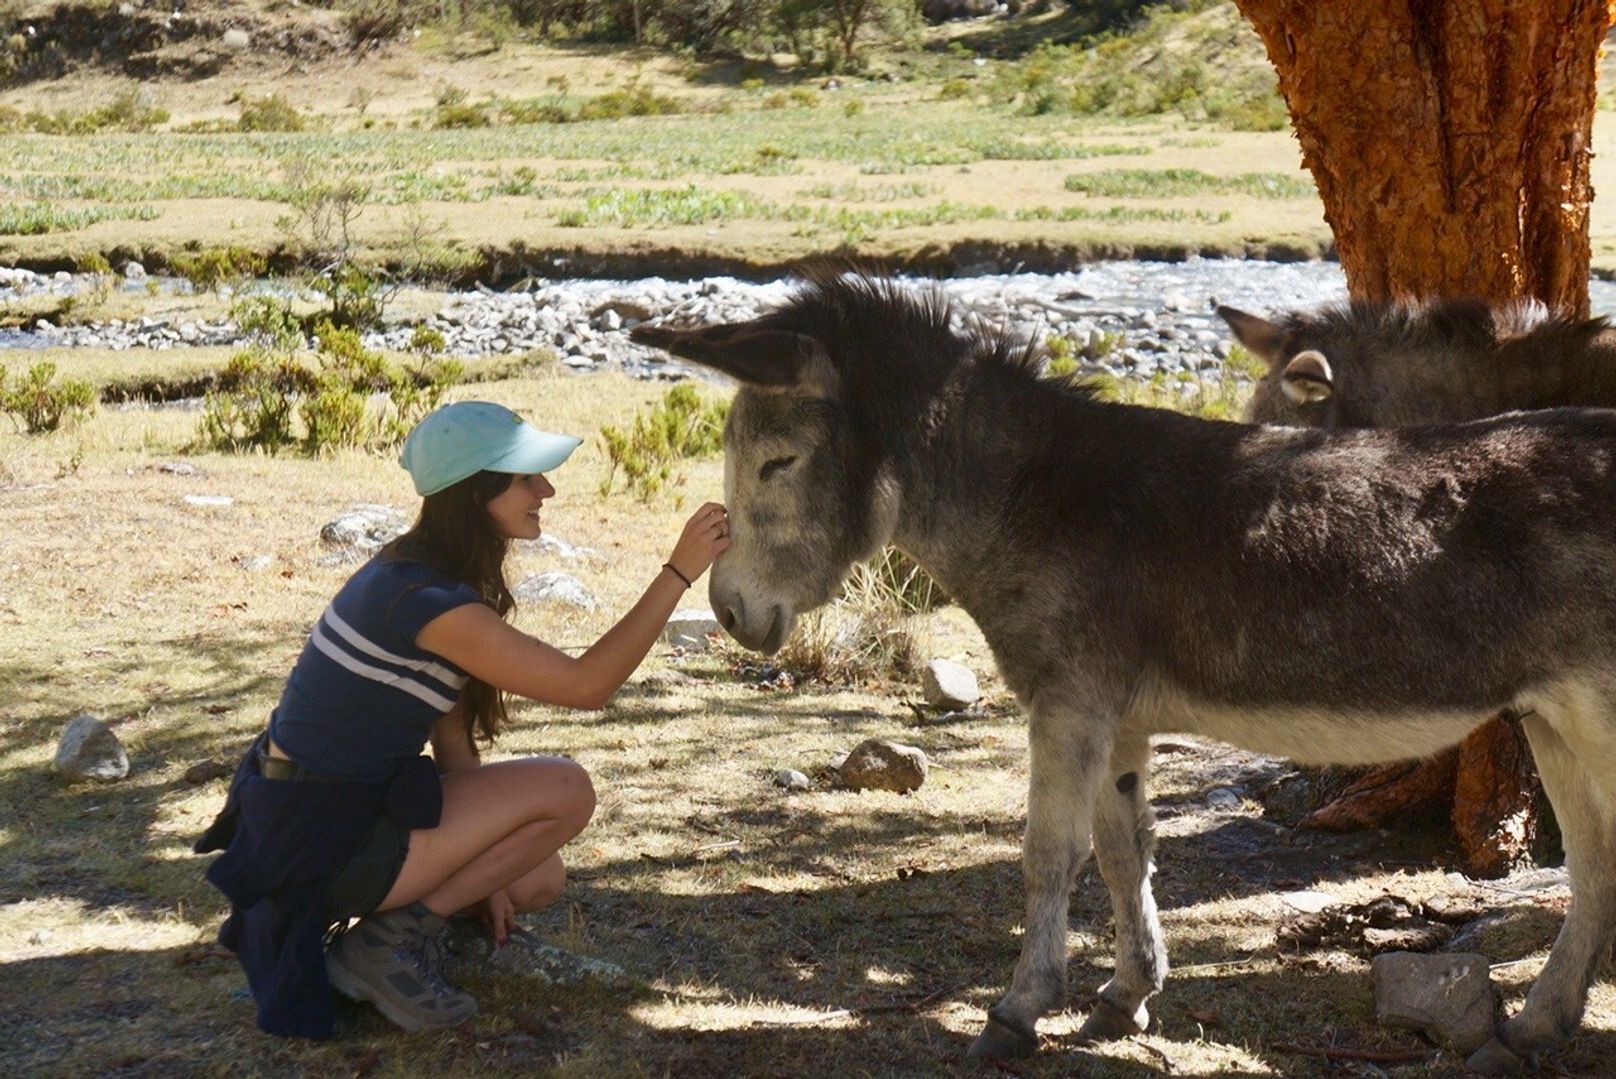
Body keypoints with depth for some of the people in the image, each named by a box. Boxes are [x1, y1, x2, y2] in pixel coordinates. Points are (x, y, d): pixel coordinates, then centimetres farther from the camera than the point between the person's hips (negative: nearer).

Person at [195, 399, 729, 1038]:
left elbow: (450, 730, 9)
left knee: (538, 880, 19)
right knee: (565, 789, -15)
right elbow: (587, 685, -23)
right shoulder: (426, 599, -25)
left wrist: (481, 868, 9)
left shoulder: (420, 573, 6)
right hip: (322, 843, -10)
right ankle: (394, 938, -7)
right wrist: (679, 572, -20)